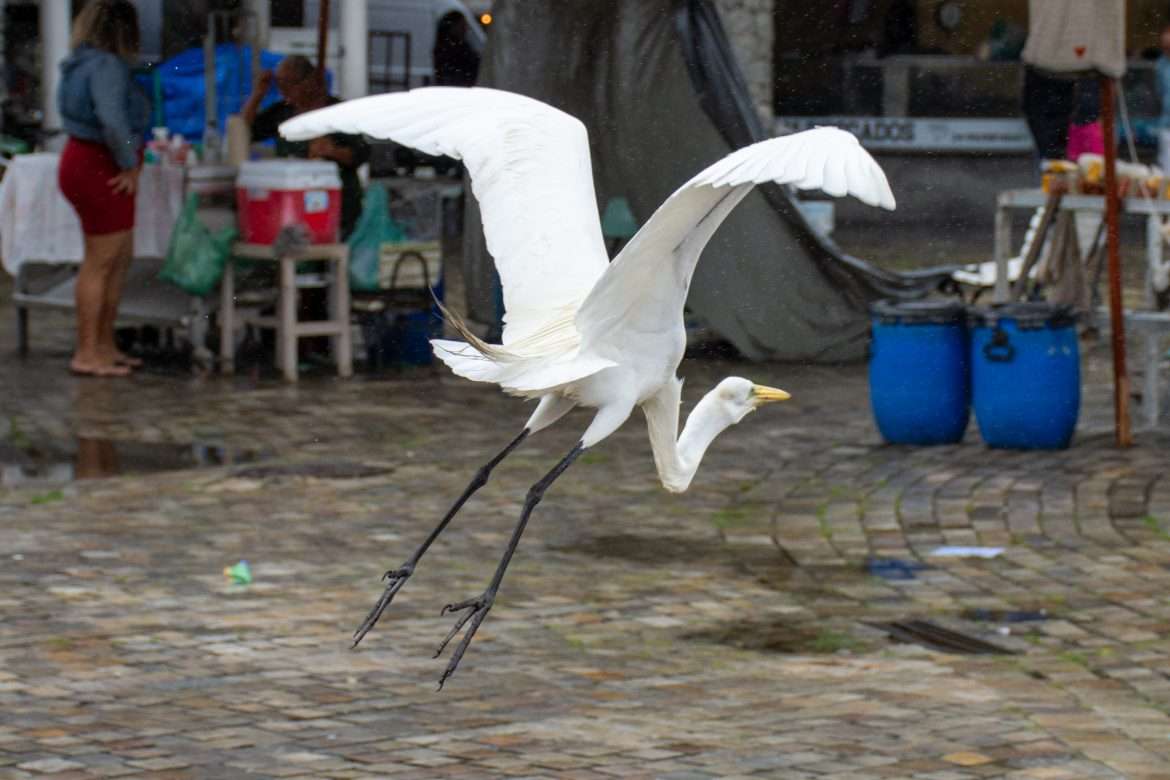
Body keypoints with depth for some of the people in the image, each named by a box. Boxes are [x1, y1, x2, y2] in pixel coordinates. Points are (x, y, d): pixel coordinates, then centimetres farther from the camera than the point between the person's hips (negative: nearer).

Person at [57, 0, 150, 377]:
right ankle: (87, 354, 2)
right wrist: (130, 165, -19)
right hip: (102, 172, -10)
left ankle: (104, 346, 24)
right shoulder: (106, 66, -19)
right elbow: (112, 120, -32)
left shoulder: (80, 64, 12)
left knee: (121, 258, 17)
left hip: (84, 160, 10)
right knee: (100, 262, -3)